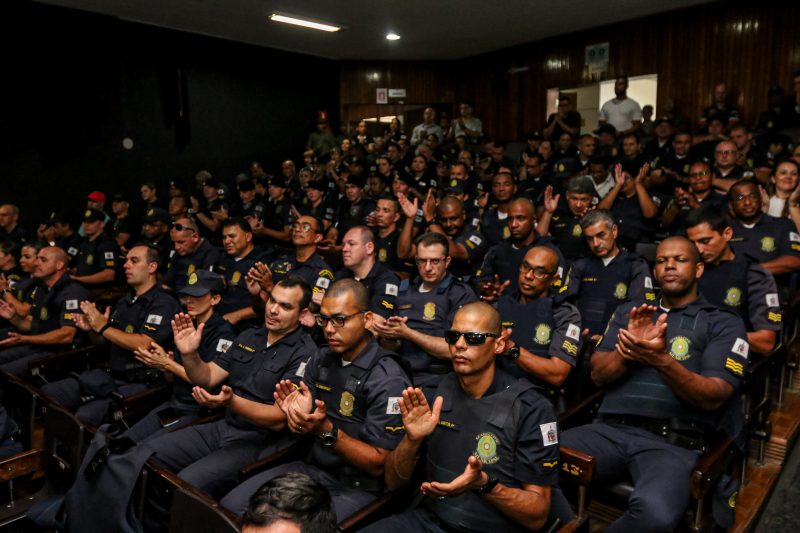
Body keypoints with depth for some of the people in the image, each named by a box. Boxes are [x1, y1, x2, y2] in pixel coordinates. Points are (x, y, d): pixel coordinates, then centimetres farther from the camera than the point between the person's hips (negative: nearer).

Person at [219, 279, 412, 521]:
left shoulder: (388, 380, -19)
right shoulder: (320, 360, 2)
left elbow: (378, 464, -17)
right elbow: (306, 434, 9)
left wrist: (326, 430, -28)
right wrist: (297, 415, -14)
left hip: (356, 487, -6)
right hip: (311, 468, 6)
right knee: (229, 506, -3)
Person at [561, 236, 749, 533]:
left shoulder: (724, 323, 11)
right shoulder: (629, 311, 21)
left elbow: (712, 398, -3)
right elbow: (598, 374, 11)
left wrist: (661, 360, -20)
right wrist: (628, 349, -10)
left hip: (673, 442, -2)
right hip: (609, 429, 2)